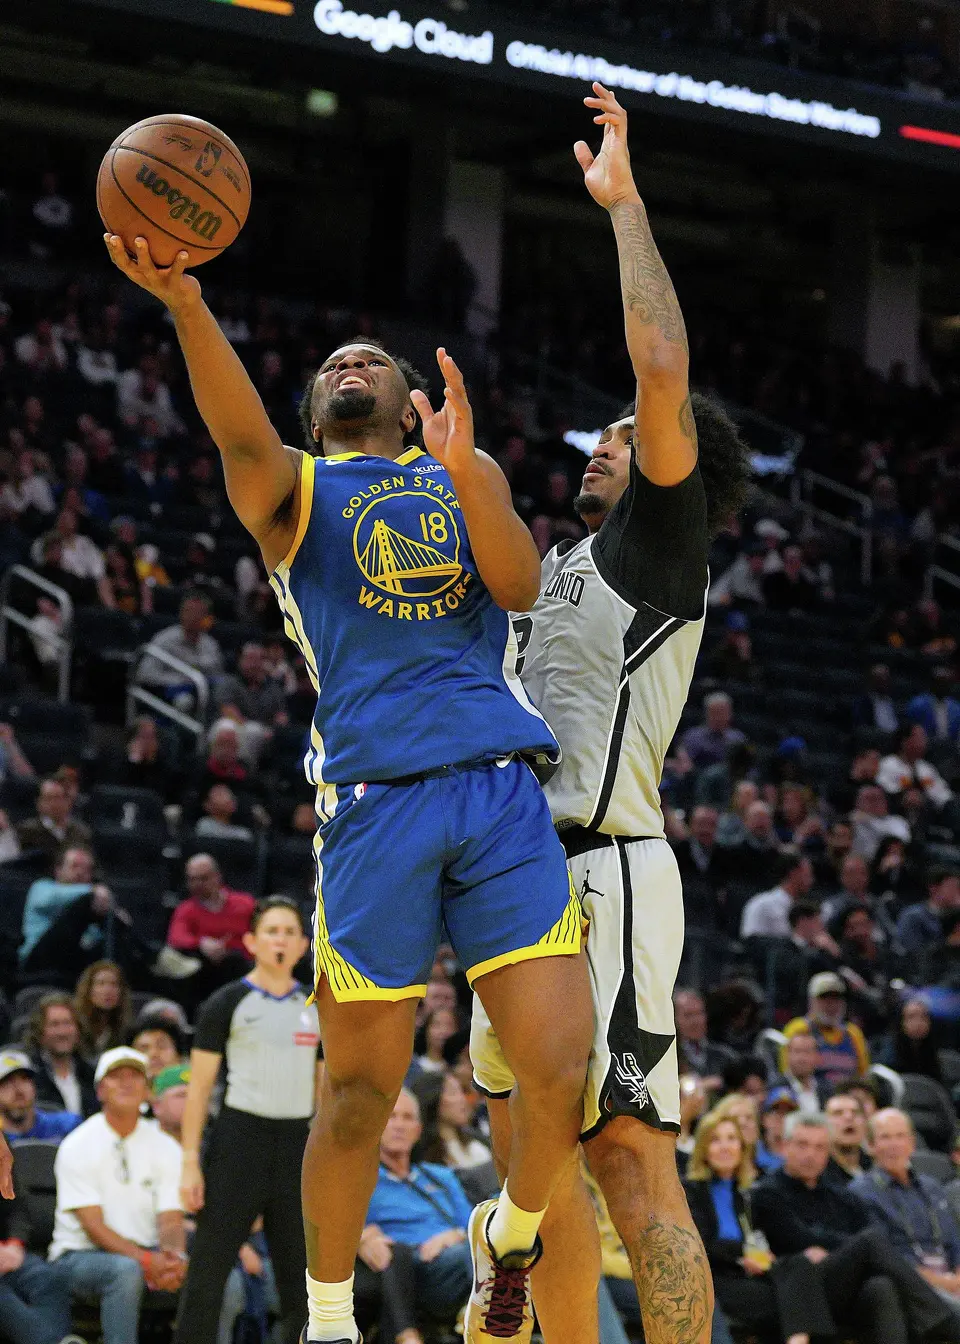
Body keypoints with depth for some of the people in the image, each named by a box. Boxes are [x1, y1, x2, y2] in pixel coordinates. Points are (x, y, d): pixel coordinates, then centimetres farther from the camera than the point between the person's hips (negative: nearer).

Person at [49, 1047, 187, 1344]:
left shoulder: (164, 1147, 7)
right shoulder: (78, 1146, -7)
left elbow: (170, 1220, -1)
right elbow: (94, 1226, -14)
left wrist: (175, 1256, -25)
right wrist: (146, 1261, -27)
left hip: (147, 1254, 5)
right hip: (81, 1254, -5)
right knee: (126, 1270, -38)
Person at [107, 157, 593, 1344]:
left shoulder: (464, 472, 23)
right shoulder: (295, 487, 15)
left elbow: (519, 586, 4)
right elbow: (239, 434, -9)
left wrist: (464, 472, -14)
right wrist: (185, 301, -28)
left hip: (503, 792, 2)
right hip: (376, 794, -2)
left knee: (562, 1078, -8)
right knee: (359, 1095, 0)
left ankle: (512, 1238, 21)